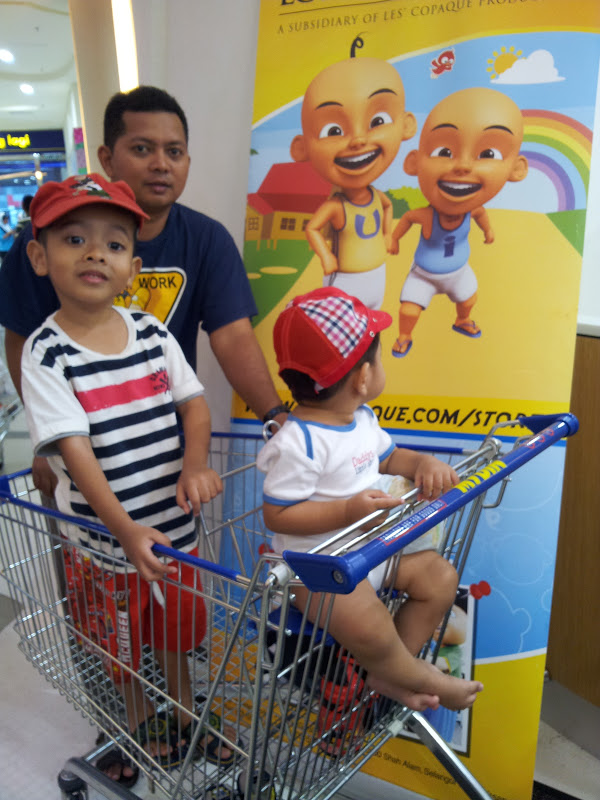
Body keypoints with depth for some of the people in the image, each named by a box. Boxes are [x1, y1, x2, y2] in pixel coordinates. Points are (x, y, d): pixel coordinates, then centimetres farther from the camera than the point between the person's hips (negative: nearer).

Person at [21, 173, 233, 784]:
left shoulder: (152, 332, -5)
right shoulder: (47, 353, -17)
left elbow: (194, 401, -2)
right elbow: (74, 451, -23)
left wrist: (196, 464, -21)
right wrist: (128, 531, -31)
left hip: (174, 522, 3)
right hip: (104, 535, -3)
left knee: (177, 626, 24)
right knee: (122, 642, 20)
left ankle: (185, 712, 52)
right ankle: (140, 723, 50)